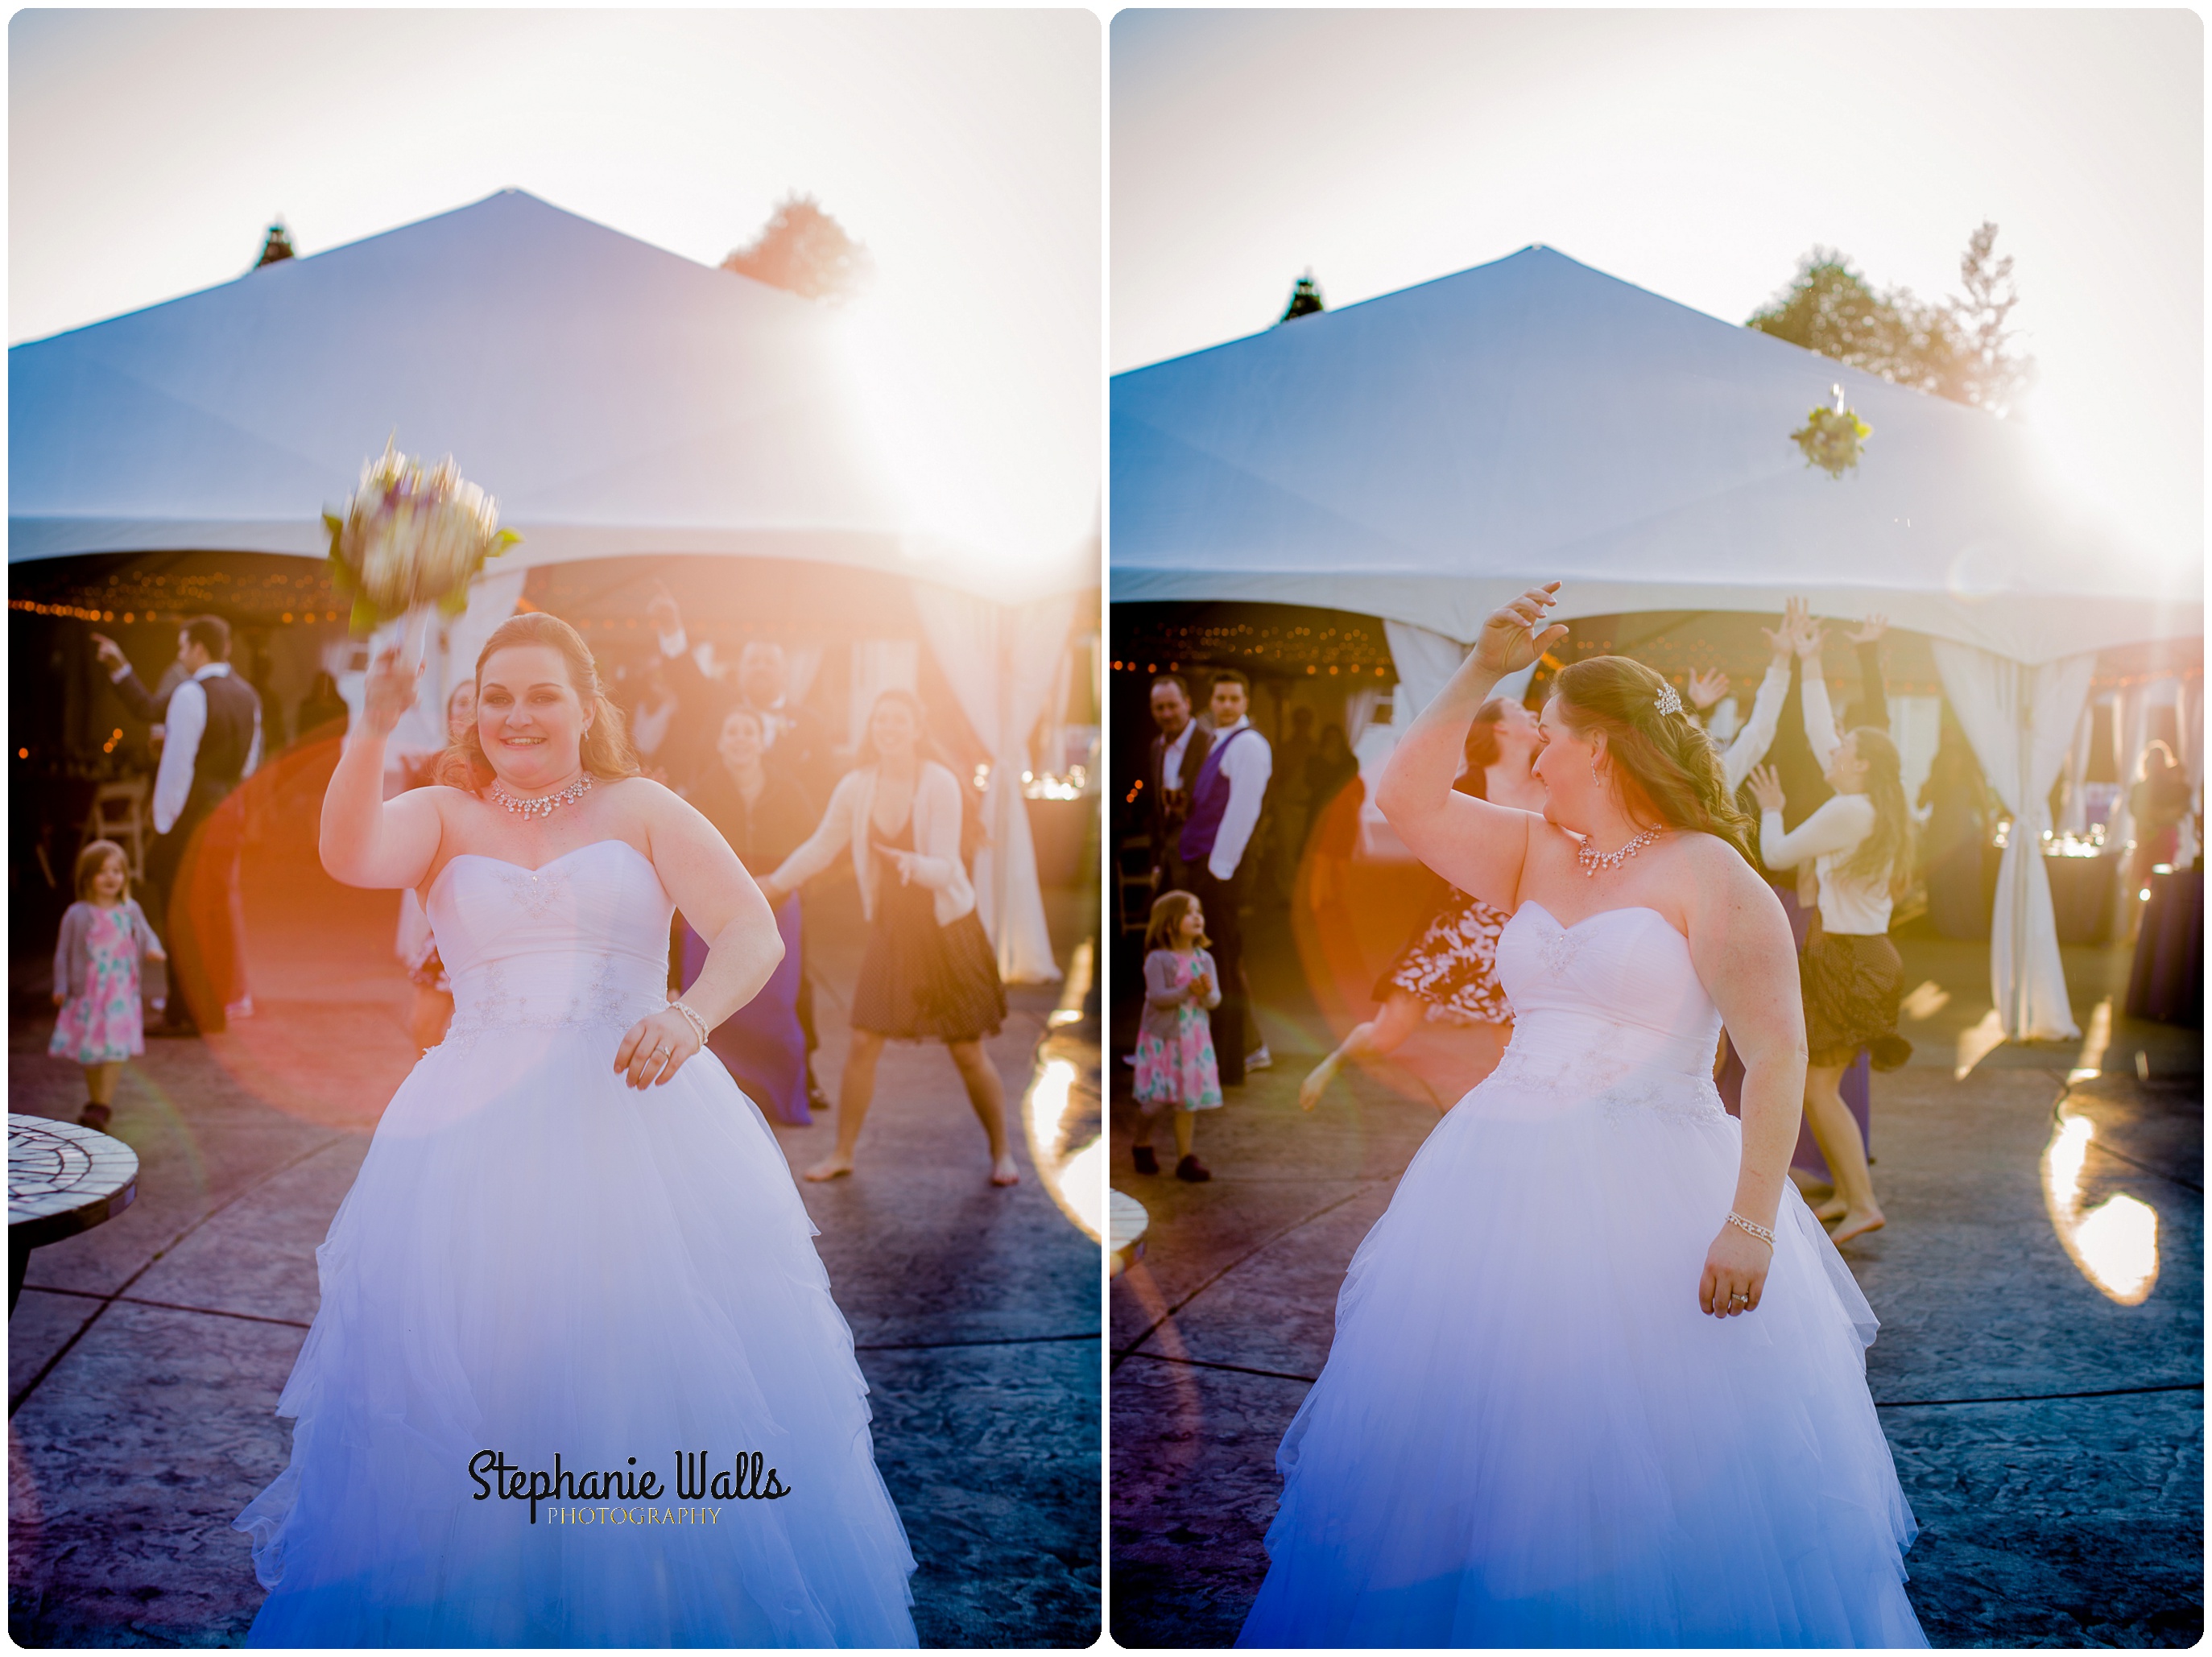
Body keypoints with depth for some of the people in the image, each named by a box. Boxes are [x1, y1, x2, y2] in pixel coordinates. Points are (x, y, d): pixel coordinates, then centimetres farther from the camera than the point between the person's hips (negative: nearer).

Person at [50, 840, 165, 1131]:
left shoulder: (130, 910, 2)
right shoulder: (77, 914, -4)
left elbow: (145, 936, 14)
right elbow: (63, 952, 2)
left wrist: (153, 949, -9)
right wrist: (61, 987, -2)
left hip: (121, 993, 0)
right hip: (86, 994, 0)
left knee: (115, 1048, -10)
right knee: (90, 1049, 12)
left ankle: (103, 1107, -8)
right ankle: (94, 1100, 28)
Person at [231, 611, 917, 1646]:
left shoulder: (643, 810, 8)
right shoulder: (444, 817, 12)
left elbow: (753, 930, -3)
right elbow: (347, 857, -9)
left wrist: (691, 1015, -23)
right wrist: (375, 728, -23)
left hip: (637, 1113, -1)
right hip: (477, 1132, 1)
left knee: (660, 1376, -4)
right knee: (476, 1372, 0)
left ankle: (683, 1609, 15)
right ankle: (481, 1617, 20)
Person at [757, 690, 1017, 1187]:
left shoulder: (940, 784, -17)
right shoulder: (856, 786, -5)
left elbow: (946, 867, -22)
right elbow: (820, 848, 9)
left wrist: (915, 865, -42)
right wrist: (773, 885, 14)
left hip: (947, 928, -3)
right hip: (890, 928, 3)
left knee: (968, 1052, 3)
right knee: (862, 1043, 1)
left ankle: (1001, 1152, 21)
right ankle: (843, 1152, 17)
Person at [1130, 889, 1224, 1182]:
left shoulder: (1205, 959, 2)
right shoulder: (1157, 960, -12)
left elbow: (1214, 1000, -2)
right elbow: (1157, 997, -19)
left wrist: (1207, 992, -24)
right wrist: (1187, 991, -29)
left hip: (1195, 1039, 4)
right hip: (1161, 1038, -4)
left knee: (1189, 1100, 6)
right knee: (1155, 1099, -2)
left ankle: (1185, 1157, 15)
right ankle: (1142, 1144, 24)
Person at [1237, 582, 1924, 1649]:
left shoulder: (1709, 873, -7)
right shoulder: (1532, 853, 12)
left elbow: (1778, 1053, -12)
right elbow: (1404, 798, 4)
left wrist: (1752, 1221, -20)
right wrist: (1481, 670, -2)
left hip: (1651, 1204, -6)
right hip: (1503, 1190, 6)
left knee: (1651, 1482, 0)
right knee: (1477, 1457, 12)